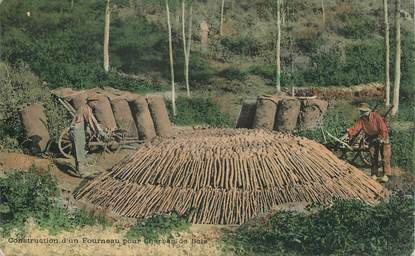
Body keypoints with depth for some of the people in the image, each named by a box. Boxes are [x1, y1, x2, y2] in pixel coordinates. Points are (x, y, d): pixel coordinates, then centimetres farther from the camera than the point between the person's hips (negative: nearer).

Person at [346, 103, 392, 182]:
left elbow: (383, 128, -23)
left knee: (385, 156, -4)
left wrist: (381, 138, -20)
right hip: (372, 138, 5)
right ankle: (374, 174, 17)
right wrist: (349, 134, -36)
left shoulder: (376, 117, -26)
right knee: (373, 156, 8)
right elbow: (355, 127, -22)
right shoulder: (361, 120, -12)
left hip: (382, 137, -5)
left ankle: (386, 174, 1)